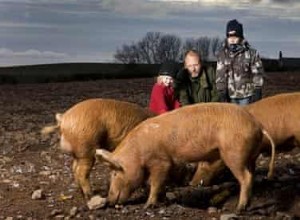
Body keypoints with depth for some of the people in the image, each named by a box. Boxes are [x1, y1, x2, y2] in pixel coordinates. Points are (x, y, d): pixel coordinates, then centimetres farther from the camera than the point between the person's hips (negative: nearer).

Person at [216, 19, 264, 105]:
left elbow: (257, 75, -2)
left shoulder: (251, 53, -4)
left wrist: (257, 92, -7)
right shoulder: (222, 55, 3)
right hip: (230, 97, 3)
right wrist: (222, 93, -4)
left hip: (246, 96, -3)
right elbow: (220, 76, 2)